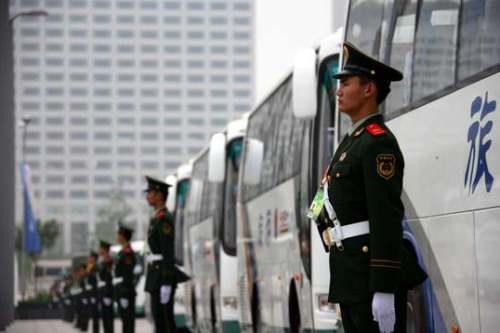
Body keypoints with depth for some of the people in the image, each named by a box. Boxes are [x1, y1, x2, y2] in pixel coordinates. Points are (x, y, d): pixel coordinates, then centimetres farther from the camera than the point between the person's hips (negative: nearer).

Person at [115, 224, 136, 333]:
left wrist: (125, 295, -20)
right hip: (122, 292, 10)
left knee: (128, 318, -7)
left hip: (126, 292, -10)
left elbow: (127, 276, -20)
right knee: (124, 317, 12)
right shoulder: (123, 252, 14)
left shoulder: (127, 253, -17)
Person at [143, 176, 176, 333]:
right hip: (156, 273, 10)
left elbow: (168, 252, -19)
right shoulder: (156, 218, 18)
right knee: (159, 319, 10)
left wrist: (166, 284, -23)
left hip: (163, 274, -10)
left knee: (165, 318, -9)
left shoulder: (164, 218, -13)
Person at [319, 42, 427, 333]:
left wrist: (384, 290, -24)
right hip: (351, 278, 10)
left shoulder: (379, 142, -12)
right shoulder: (354, 141, 20)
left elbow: (387, 219, -19)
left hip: (375, 276, -10)